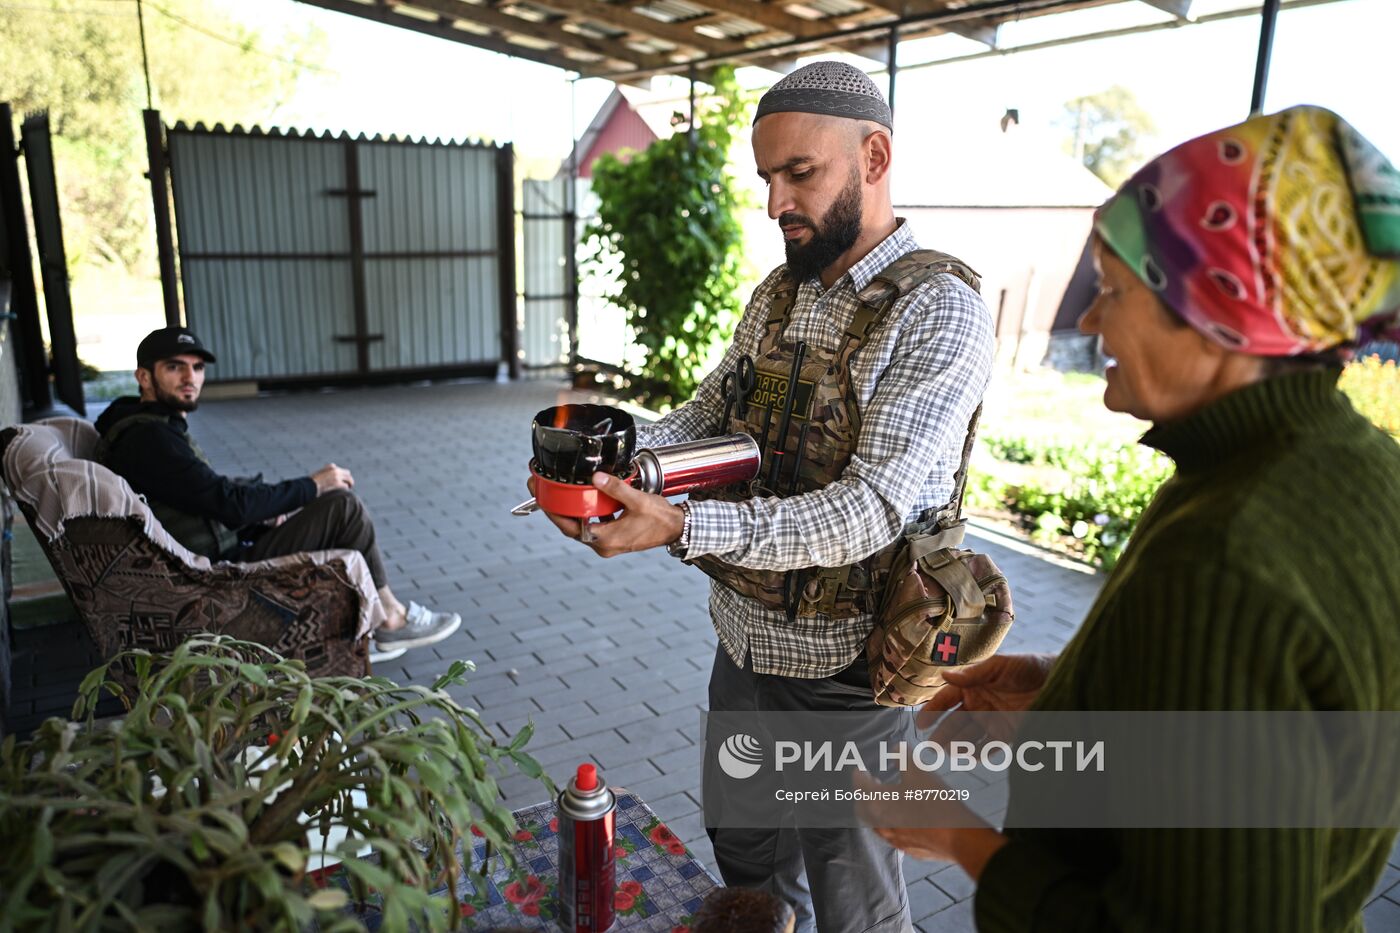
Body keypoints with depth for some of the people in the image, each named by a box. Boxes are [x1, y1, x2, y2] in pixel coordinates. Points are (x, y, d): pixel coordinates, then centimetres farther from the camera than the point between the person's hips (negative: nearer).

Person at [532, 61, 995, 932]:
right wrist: (611, 458, -13)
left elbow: (872, 509, -27)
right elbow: (707, 416, 8)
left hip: (845, 664, -7)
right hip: (745, 636, 7)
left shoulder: (940, 307, -19)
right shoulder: (778, 294, 6)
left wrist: (681, 527, -36)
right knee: (742, 846, 27)